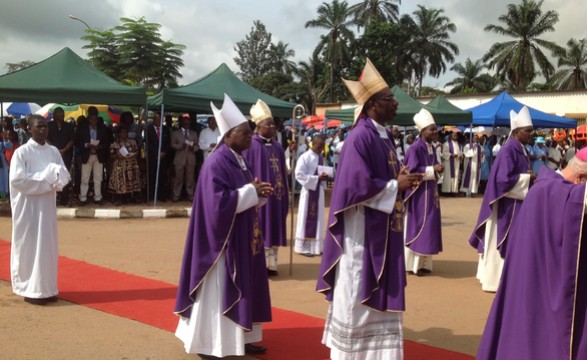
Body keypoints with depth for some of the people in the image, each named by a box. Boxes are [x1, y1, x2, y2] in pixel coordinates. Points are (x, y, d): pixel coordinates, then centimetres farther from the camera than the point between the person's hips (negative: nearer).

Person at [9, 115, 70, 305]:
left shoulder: (54, 151, 7)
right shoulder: (21, 152, -9)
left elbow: (65, 175, 7)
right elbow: (17, 179, -17)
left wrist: (55, 176, -16)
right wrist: (45, 177, -16)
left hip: (47, 205, 5)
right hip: (28, 207, -5)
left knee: (48, 246, 8)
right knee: (29, 246, -1)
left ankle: (46, 288, 16)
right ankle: (31, 290, 6)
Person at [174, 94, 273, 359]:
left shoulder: (238, 160, 10)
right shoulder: (217, 163, -19)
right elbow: (219, 203, -26)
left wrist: (258, 191, -3)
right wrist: (252, 191, -19)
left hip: (241, 238, 9)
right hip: (223, 239, -9)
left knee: (239, 289, 15)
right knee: (217, 291, 0)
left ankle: (238, 338, 25)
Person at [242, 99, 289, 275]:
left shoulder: (277, 146, 11)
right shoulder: (251, 145, -9)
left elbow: (282, 171, 13)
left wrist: (284, 194, 8)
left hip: (275, 195, 6)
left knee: (272, 229, 9)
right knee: (258, 230, -3)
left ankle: (270, 263, 15)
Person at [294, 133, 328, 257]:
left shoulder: (321, 158, 9)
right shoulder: (305, 157, -13)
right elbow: (299, 175, -17)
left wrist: (323, 178, -6)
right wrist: (317, 178, -20)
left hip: (319, 191, 7)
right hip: (309, 191, -7)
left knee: (317, 218, 10)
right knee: (307, 218, 0)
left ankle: (316, 246, 17)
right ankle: (304, 246, 8)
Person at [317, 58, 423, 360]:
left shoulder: (384, 135, 11)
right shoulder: (360, 137, -18)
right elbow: (357, 185, -23)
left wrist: (402, 180, -1)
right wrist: (396, 185, -15)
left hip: (383, 229, 9)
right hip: (363, 229, -9)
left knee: (379, 292, 15)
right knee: (357, 294, 2)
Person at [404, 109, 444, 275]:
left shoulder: (431, 147, 11)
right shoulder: (415, 148, -16)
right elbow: (412, 171, -20)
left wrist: (438, 169, -2)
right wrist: (433, 169, -20)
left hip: (431, 192, 9)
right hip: (419, 193, -9)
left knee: (428, 227, 10)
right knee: (417, 227, -4)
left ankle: (423, 263, 17)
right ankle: (413, 264, 3)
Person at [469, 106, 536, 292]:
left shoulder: (522, 149, 11)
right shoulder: (508, 150, -17)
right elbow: (504, 178, -24)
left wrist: (530, 177, 1)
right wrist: (528, 178, -16)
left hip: (518, 202, 10)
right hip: (508, 204, -10)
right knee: (504, 240, -3)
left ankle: (497, 277, 21)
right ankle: (496, 280, 6)